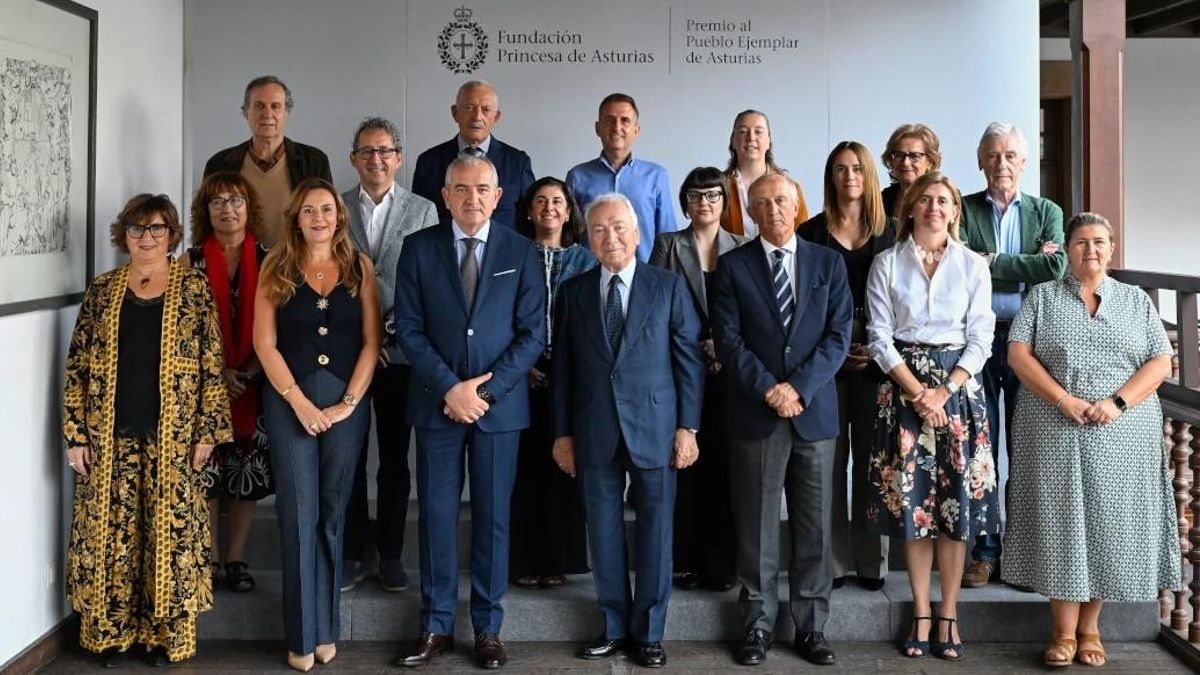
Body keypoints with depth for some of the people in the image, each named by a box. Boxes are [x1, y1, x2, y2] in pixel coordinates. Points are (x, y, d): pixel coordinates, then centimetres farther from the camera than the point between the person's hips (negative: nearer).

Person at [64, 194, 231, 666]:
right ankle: (111, 631, 19)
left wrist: (208, 430, -6)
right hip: (110, 437, 2)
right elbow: (77, 367, 6)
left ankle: (166, 633, 15)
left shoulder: (194, 288, 2)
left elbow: (212, 365, -1)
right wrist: (75, 434, 0)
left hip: (172, 437, -2)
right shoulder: (101, 291, 7)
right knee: (110, 534, 6)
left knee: (171, 531, 2)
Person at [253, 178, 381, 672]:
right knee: (298, 515, -1)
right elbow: (264, 343, -1)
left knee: (333, 514, 7)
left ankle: (327, 628, 15)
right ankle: (302, 634, 7)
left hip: (347, 401, 1)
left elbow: (371, 340, 2)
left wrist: (348, 402, -7)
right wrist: (299, 401, -9)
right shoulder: (276, 267, 3)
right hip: (290, 401, -1)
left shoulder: (359, 266, 6)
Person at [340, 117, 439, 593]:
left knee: (395, 457, 8)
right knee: (348, 455, 6)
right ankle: (351, 555, 17)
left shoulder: (423, 210, 4)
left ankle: (391, 555, 18)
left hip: (400, 351, 0)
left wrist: (394, 330, -9)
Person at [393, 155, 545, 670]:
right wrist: (449, 387, -12)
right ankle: (436, 626, 16)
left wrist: (485, 388, -11)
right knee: (437, 514, 5)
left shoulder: (521, 252, 2)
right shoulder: (418, 248, 2)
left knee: (492, 515, 6)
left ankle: (488, 628, 17)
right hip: (436, 402, 0)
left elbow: (533, 333, -1)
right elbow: (408, 328, -2)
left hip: (499, 403, 0)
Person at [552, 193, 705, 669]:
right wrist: (563, 432, 4)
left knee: (654, 532, 5)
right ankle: (614, 627, 21)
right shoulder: (574, 291, 8)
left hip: (654, 428, -2)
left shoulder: (669, 286, 2)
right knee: (604, 532, 8)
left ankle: (648, 633, 16)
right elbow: (563, 367, 8)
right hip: (595, 432, 2)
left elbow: (689, 359, 0)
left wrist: (688, 427, -5)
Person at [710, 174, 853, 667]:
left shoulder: (828, 263, 9)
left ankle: (811, 626, 16)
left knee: (814, 527, 6)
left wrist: (799, 387, -10)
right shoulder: (733, 267, 5)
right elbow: (728, 340, -3)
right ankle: (757, 625, 13)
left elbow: (839, 335, 1)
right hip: (754, 414, -1)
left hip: (815, 412, 1)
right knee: (756, 525, 4)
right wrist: (768, 389, -13)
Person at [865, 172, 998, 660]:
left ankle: (948, 613, 9)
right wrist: (916, 390, -11)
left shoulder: (973, 266, 5)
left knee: (958, 496, 0)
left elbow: (980, 338, 1)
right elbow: (879, 336, -1)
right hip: (903, 386, 0)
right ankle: (921, 613, 10)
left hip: (958, 386, 0)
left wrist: (944, 391, -11)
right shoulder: (887, 264, 4)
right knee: (911, 497, 1)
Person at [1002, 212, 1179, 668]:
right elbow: (1018, 354, -3)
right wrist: (1065, 401, -15)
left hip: (1122, 435, 1)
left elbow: (1160, 363, 4)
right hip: (1053, 432, -1)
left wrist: (1118, 402, -12)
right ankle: (1063, 631, 4)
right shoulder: (1042, 296, 8)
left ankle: (1090, 627, 12)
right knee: (1059, 522, -3)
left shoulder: (1137, 300, 12)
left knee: (1109, 523, 1)